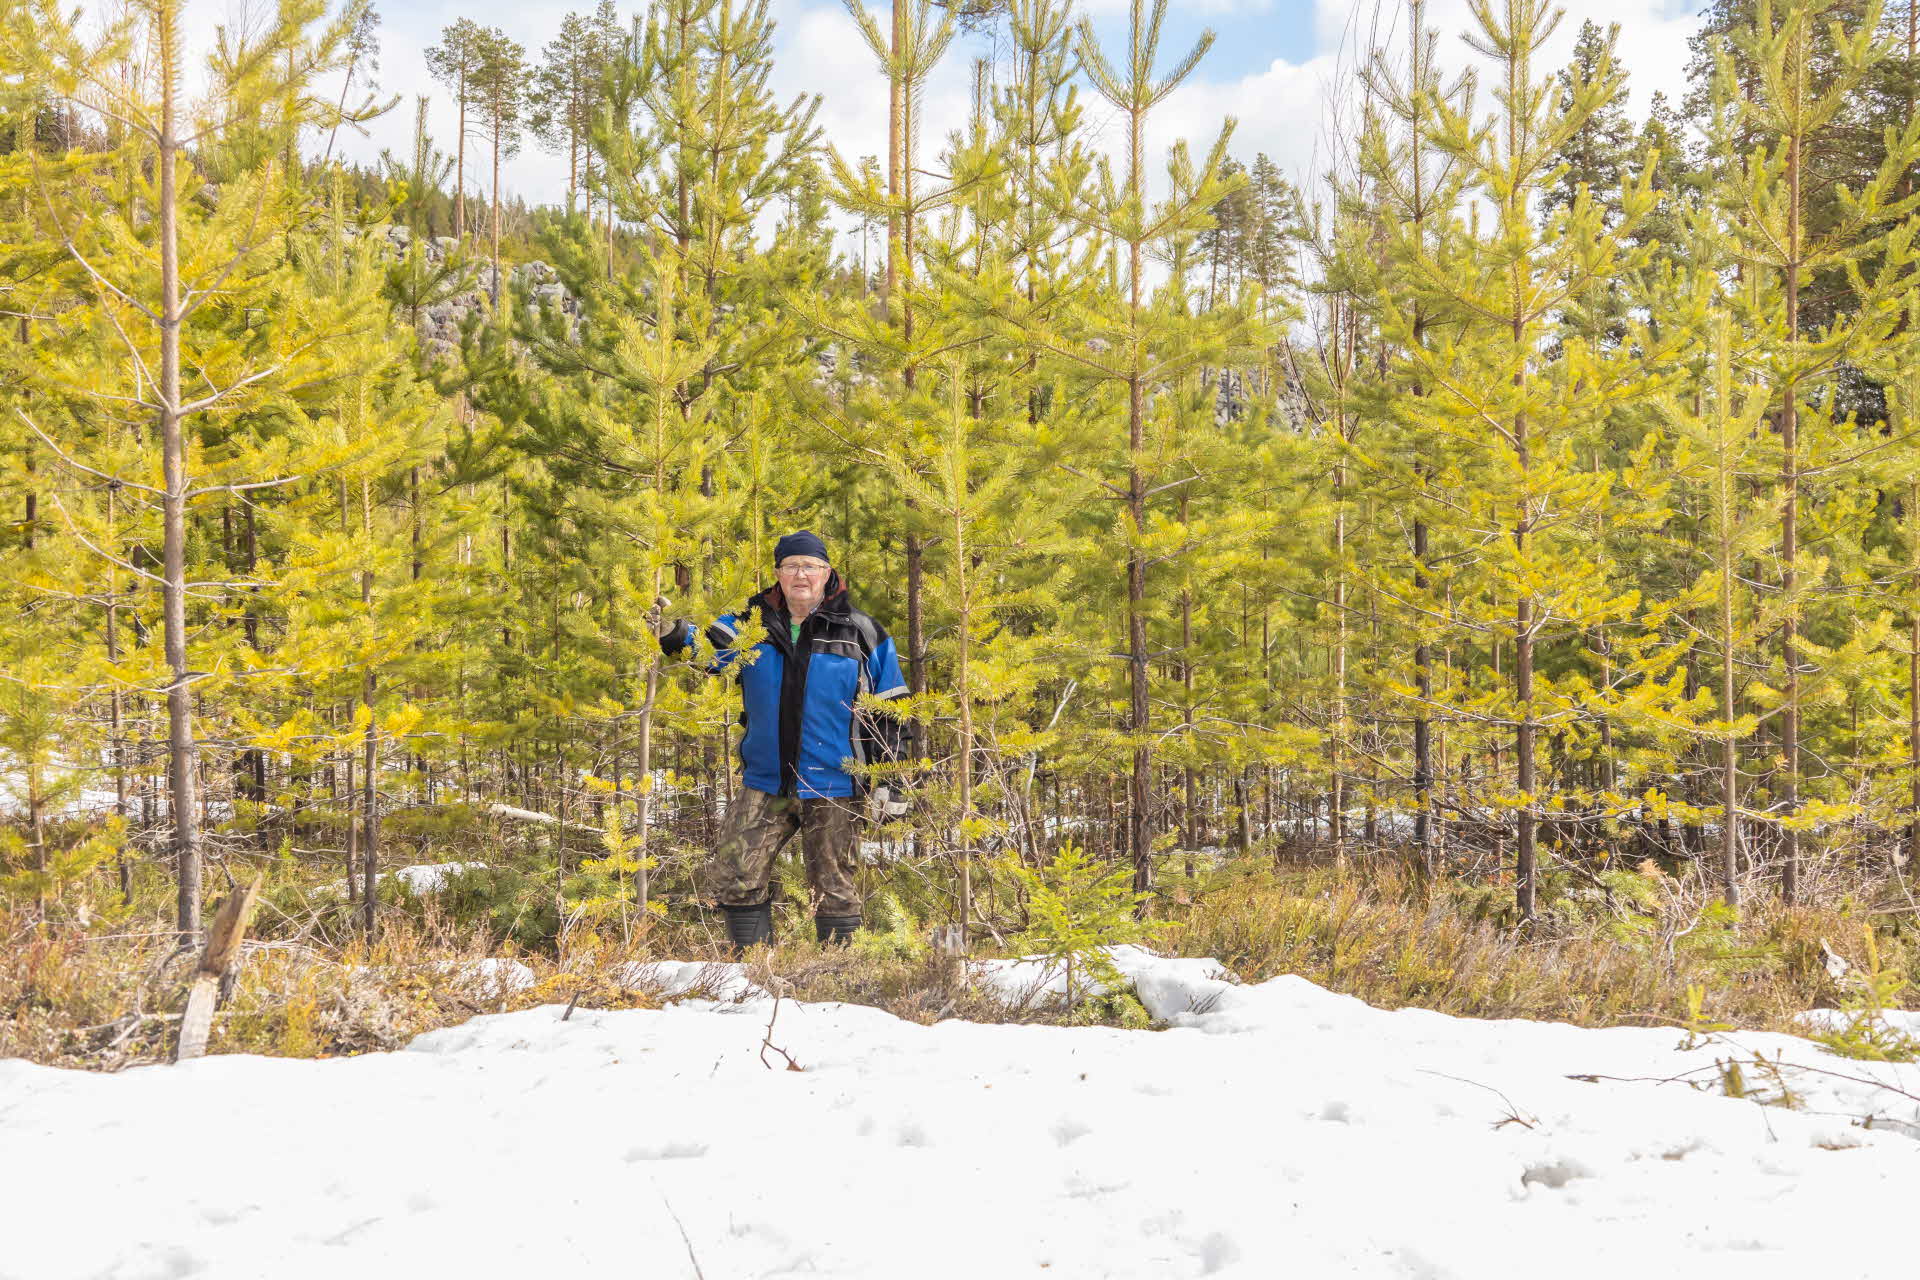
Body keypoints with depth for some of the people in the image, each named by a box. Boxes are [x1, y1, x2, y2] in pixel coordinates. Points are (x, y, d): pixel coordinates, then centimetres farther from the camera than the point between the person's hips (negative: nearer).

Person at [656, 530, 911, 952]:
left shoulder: (859, 633, -1)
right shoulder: (751, 624, 6)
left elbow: (890, 714, 2)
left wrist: (891, 782, -2)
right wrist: (673, 633, -29)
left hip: (832, 788, -3)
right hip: (764, 783, 3)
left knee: (834, 891, 4)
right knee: (730, 881, 0)